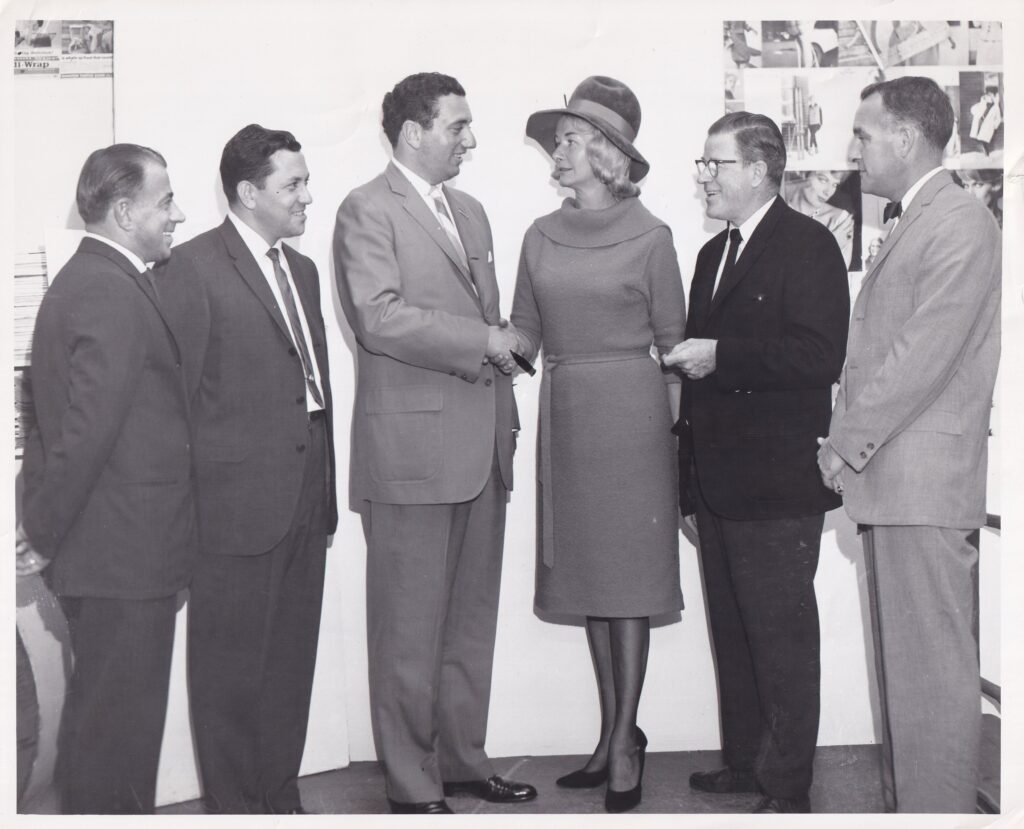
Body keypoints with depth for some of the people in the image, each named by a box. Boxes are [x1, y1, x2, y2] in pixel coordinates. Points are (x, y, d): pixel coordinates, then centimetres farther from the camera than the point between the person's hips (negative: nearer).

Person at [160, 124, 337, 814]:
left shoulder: (302, 270, 16)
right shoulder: (193, 268, -8)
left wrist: (326, 491, 14)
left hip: (305, 504, 7)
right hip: (236, 501, -7)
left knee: (292, 663, 14)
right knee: (232, 672, 4)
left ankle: (281, 796, 27)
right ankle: (235, 807, 16)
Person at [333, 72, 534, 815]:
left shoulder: (471, 213, 19)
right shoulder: (368, 210, -6)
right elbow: (380, 318, -19)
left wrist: (506, 416, 17)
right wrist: (481, 342, -14)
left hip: (480, 447, 8)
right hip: (411, 450, -8)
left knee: (473, 622, 14)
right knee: (410, 631, 0)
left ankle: (464, 760, 26)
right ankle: (412, 787, 11)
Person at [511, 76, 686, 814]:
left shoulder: (650, 237, -4)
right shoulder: (541, 237, 8)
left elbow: (671, 340, 0)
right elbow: (524, 330, 14)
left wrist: (675, 426, -1)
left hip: (628, 412, -5)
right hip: (564, 415, 5)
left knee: (628, 573, -1)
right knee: (586, 574, 9)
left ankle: (624, 742, 7)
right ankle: (614, 734, 19)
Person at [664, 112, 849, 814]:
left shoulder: (808, 245, -8)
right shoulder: (715, 253, 19)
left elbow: (820, 357, -19)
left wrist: (720, 356, -20)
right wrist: (687, 357, 8)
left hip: (776, 482, -8)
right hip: (718, 479, 9)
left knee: (782, 635, -1)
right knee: (732, 631, 16)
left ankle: (788, 786, 9)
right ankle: (745, 762, 28)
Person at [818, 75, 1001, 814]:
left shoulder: (961, 223, -10)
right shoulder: (912, 224, 20)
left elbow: (924, 355, -17)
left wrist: (849, 442, -12)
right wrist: (851, 444, 9)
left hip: (925, 481, -9)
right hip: (890, 477, 9)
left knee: (933, 664, -4)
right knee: (902, 661, 14)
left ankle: (939, 807, 3)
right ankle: (906, 796, 22)